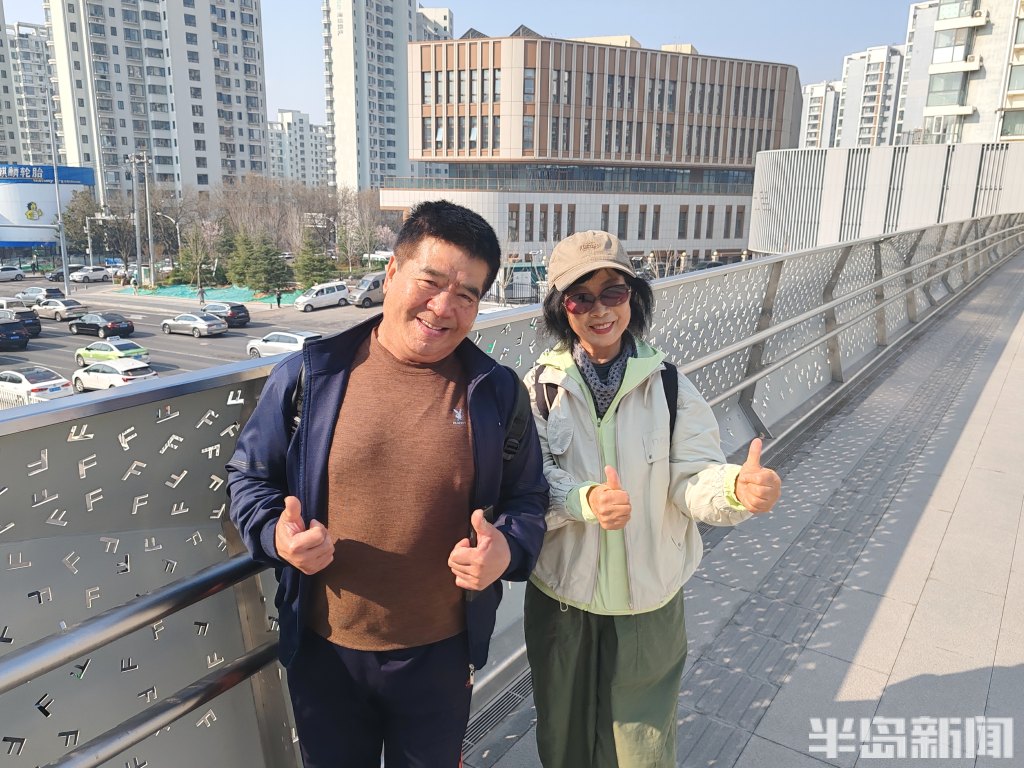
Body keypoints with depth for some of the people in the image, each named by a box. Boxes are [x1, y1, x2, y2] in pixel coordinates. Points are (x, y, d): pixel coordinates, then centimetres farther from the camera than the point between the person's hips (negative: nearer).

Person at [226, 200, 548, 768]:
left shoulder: (496, 392, -6)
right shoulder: (311, 374, -8)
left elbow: (527, 498, 3)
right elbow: (250, 476, 3)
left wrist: (507, 549, -18)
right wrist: (277, 534, -16)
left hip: (440, 655, 0)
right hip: (323, 652, 0)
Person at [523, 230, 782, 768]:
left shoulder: (667, 385, -8)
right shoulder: (541, 385, -10)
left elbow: (694, 478, -12)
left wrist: (737, 486, -33)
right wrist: (586, 500, -33)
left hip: (649, 598, 0)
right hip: (560, 594, 0)